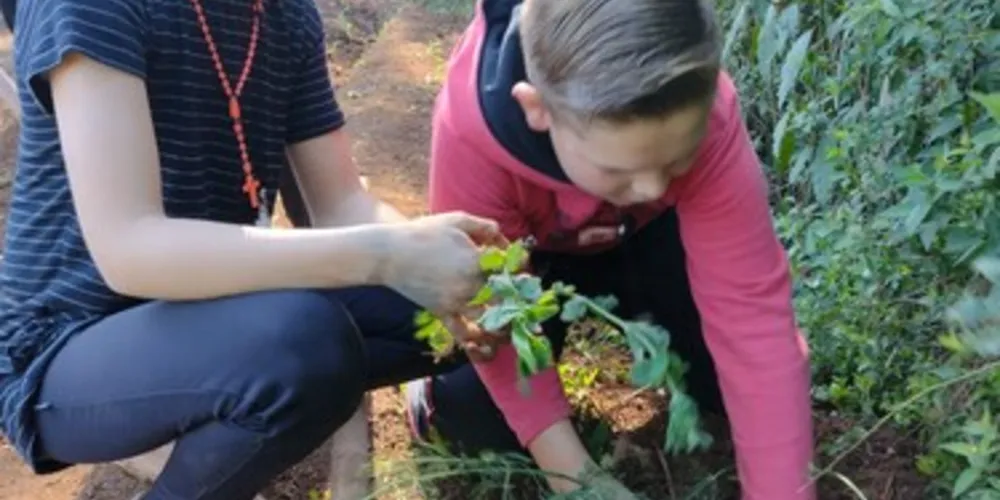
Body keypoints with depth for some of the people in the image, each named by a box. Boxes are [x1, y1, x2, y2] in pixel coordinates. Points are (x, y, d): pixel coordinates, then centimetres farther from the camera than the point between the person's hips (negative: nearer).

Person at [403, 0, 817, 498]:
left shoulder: (704, 119, -37)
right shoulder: (471, 133, -39)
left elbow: (752, 311, -36)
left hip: (645, 237, 2)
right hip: (532, 252, -1)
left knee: (725, 383, -17)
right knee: (473, 418, -21)